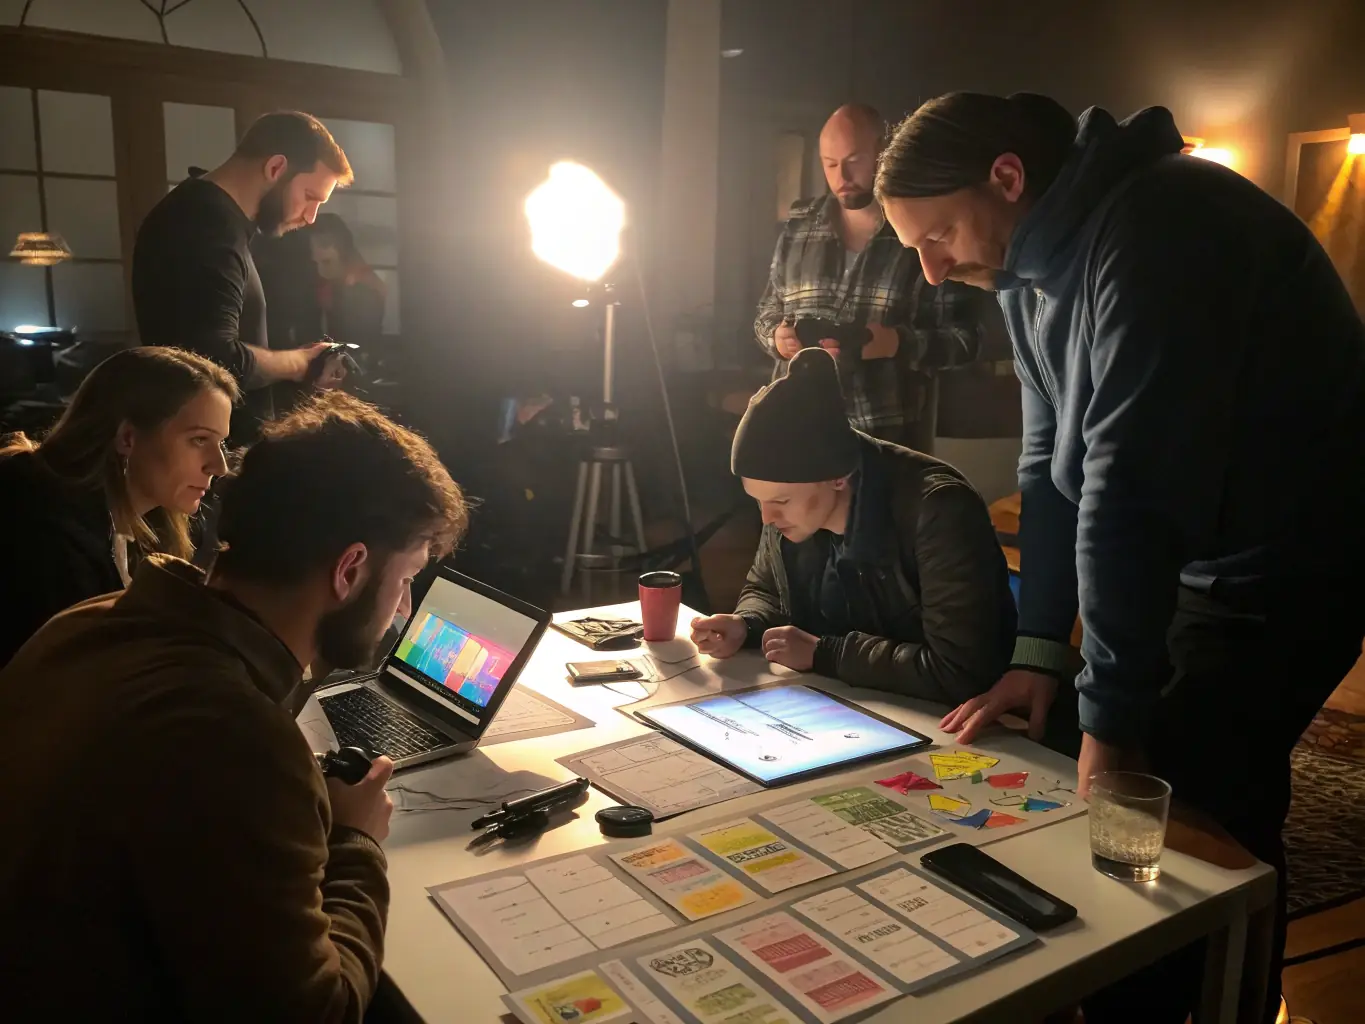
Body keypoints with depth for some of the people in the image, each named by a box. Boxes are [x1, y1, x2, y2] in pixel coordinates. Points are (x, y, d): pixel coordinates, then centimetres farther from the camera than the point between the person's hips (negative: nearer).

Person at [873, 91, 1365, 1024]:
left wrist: (1112, 718, -23)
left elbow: (1128, 490, -28)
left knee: (1190, 813, -10)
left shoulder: (1149, 230, -26)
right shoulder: (1034, 260, 4)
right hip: (1200, 550, 8)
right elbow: (1053, 461, 5)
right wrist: (1039, 650, 0)